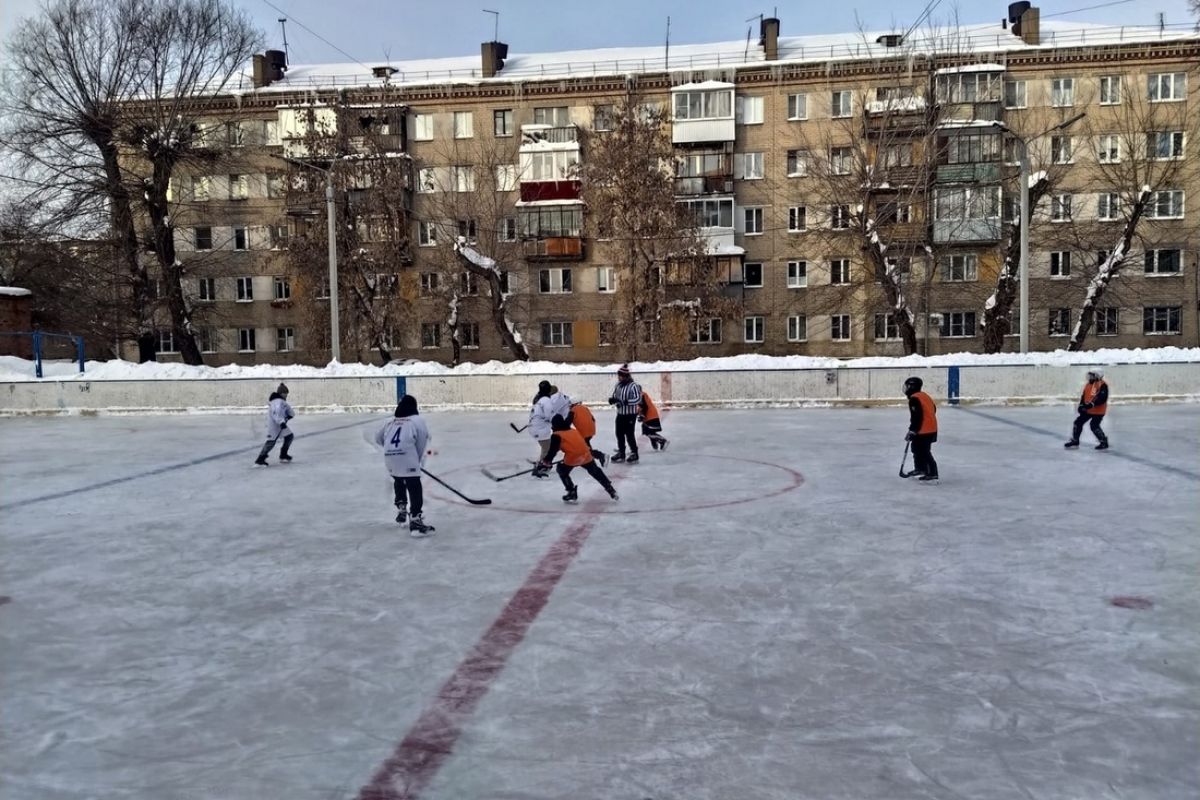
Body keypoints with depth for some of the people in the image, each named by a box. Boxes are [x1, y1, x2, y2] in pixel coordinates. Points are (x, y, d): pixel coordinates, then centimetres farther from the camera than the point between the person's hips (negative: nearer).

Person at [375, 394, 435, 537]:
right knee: (415, 489, -4)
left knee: (399, 482, 33)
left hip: (389, 458, 6)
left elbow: (378, 438, 29)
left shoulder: (391, 421, 21)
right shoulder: (418, 421, 6)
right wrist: (419, 460, 13)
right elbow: (422, 444, 1)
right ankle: (415, 522, -12)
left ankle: (401, 509, 39)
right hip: (407, 458, -6)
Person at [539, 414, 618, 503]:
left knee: (562, 471, 19)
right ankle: (610, 489, 26)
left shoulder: (556, 435, 5)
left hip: (572, 457, -6)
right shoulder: (574, 430, 26)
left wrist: (546, 461, 8)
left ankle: (572, 493, 11)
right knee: (595, 471, 25)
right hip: (586, 454, 6)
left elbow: (553, 450, -2)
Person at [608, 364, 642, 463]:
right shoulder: (618, 385, 6)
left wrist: (627, 402, -30)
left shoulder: (633, 386, -16)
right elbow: (615, 396, 15)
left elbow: (638, 399, -21)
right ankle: (621, 453, 24)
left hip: (630, 414, -7)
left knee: (629, 434, -3)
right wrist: (612, 400, -7)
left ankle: (634, 453, 11)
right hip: (620, 414, 7)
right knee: (619, 434, 11)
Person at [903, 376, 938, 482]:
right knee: (916, 448, 22)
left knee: (924, 452, -6)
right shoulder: (925, 396, 13)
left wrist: (911, 431, -18)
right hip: (931, 429, 10)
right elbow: (933, 410, 20)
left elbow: (916, 417, -23)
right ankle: (919, 468, 32)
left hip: (924, 431, -10)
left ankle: (932, 473, -7)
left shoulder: (914, 399, -17)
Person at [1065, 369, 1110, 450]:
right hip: (1087, 409, 8)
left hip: (1098, 410, -8)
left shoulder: (1103, 385, -17)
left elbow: (1102, 398, -26)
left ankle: (1104, 442, 3)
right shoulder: (1088, 384, 8)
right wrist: (1081, 405, 2)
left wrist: (1092, 404, -30)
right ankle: (1075, 441, 18)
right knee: (1078, 422, 7)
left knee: (1094, 425, -13)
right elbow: (1084, 396, 14)